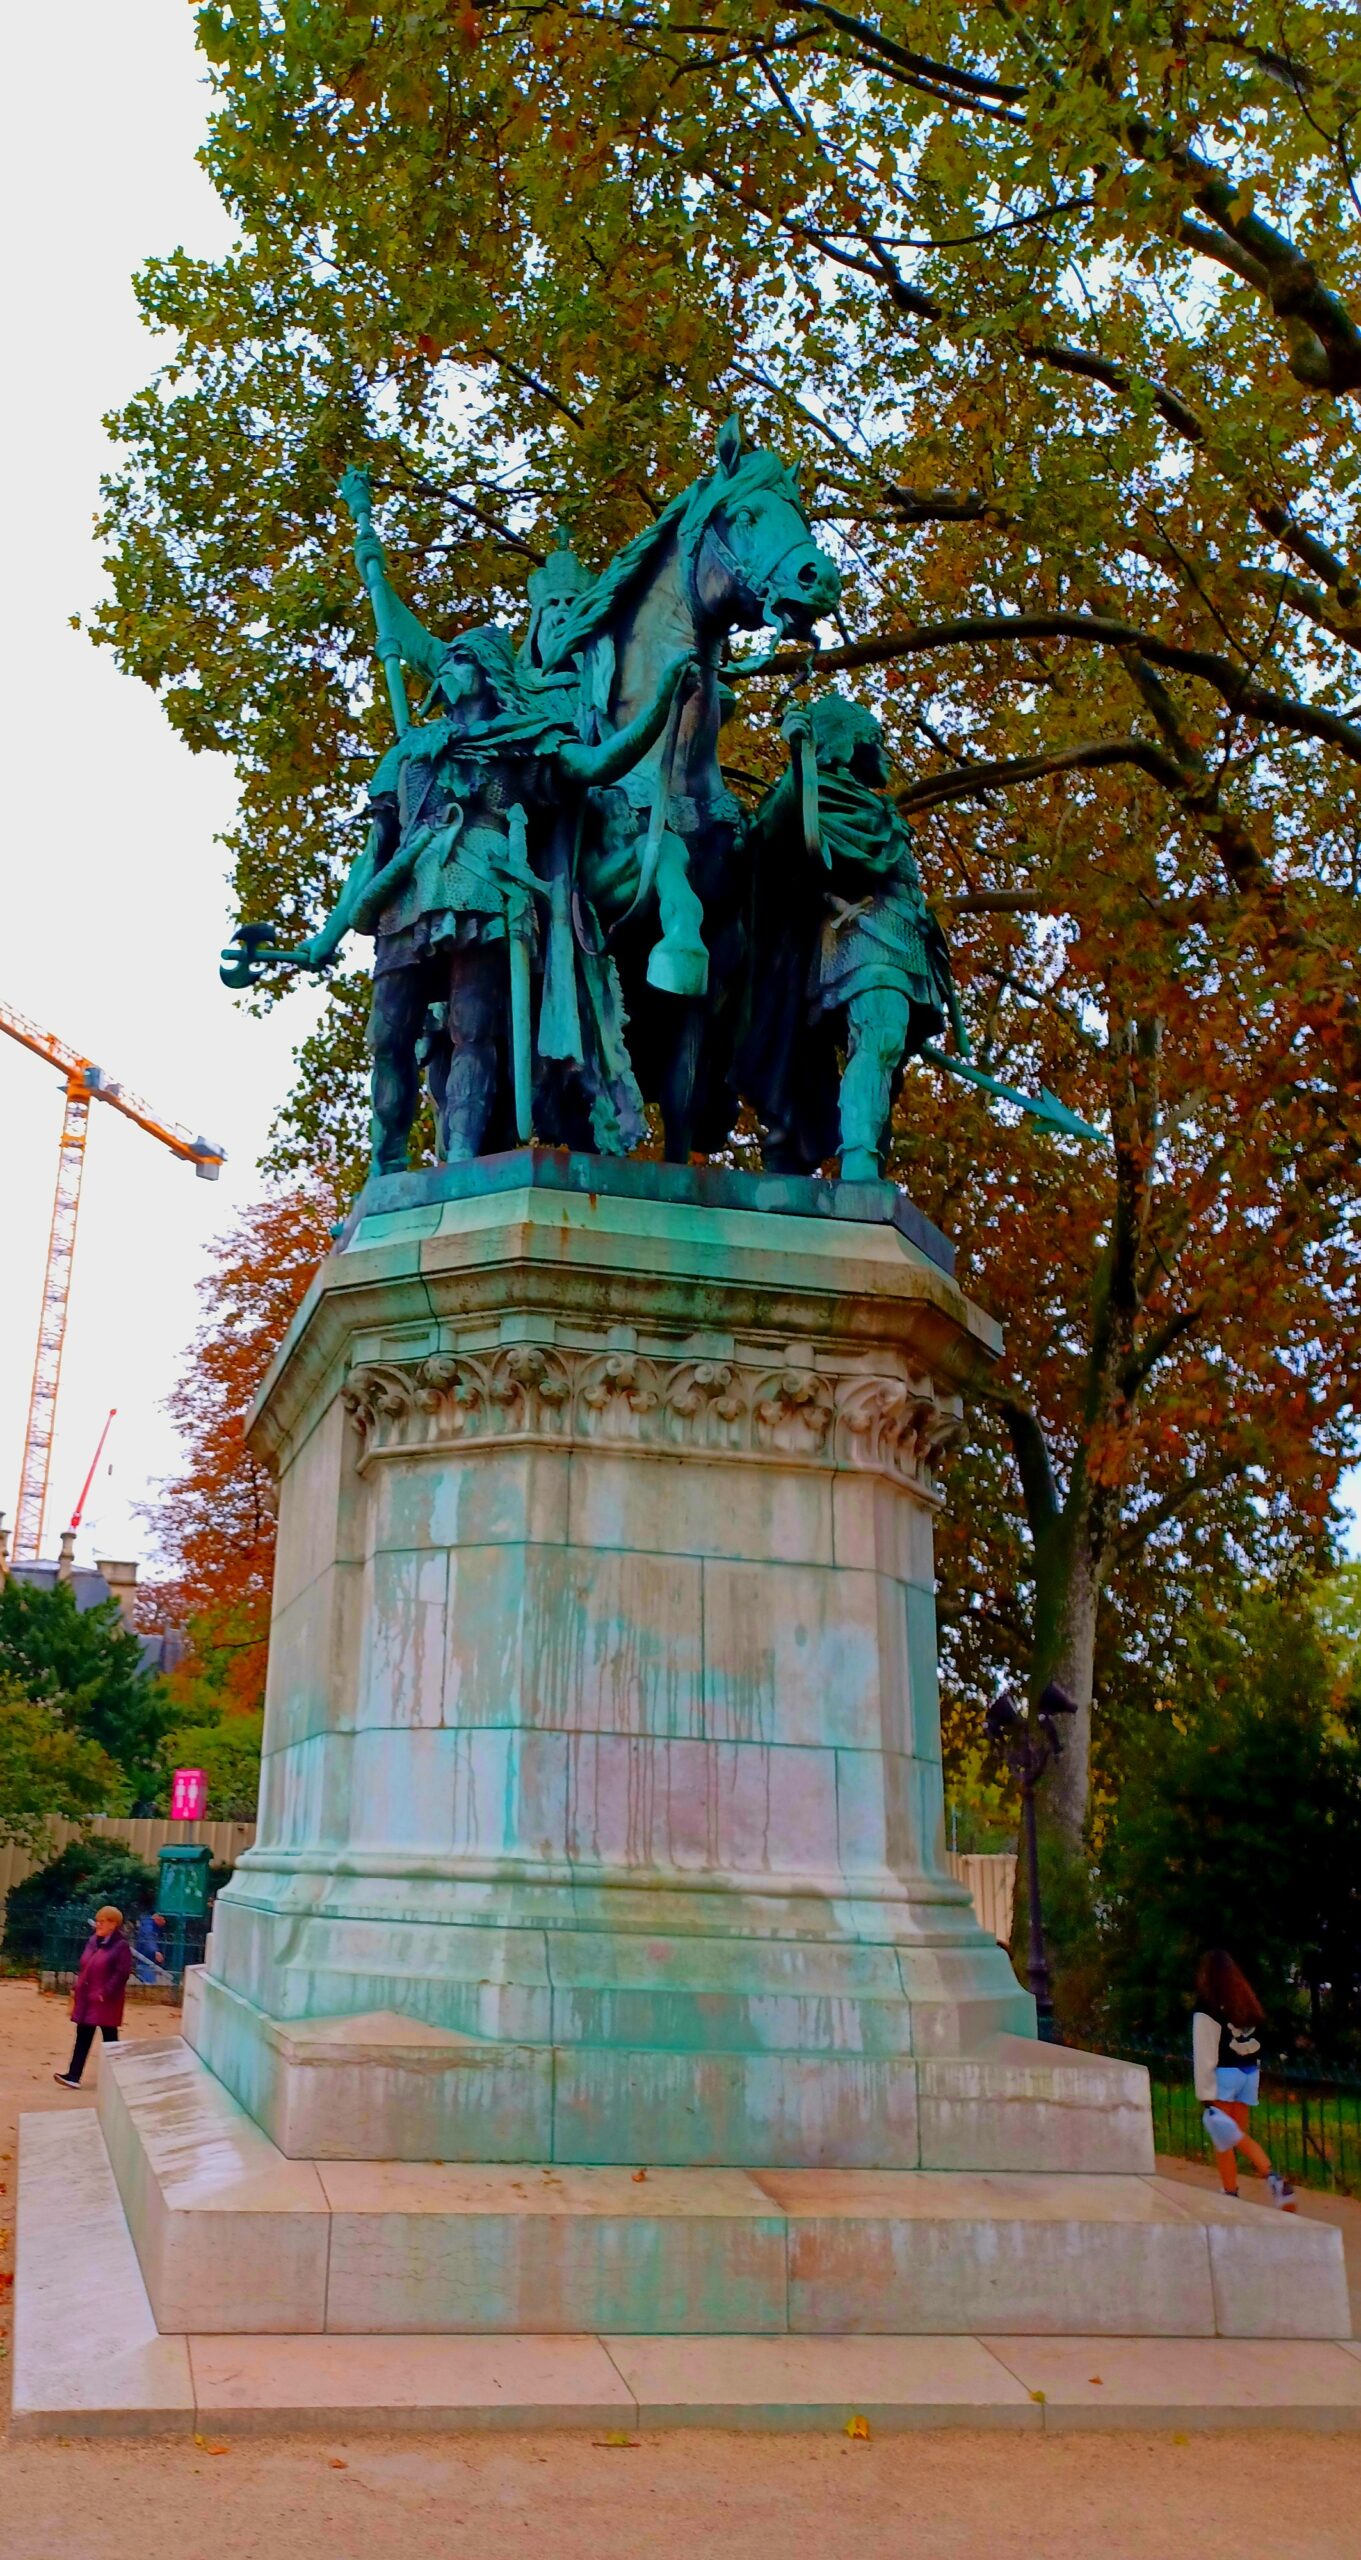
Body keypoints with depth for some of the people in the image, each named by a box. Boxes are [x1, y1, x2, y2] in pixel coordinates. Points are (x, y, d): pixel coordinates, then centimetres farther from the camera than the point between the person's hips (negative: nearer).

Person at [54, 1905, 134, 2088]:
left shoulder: (120, 1946, -14)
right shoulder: (92, 1941, 10)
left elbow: (122, 1973, -20)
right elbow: (84, 1967, 16)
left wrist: (106, 1993, -22)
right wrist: (76, 1990, 10)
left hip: (105, 2001, -7)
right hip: (86, 1998, 7)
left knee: (109, 2038, 4)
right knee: (82, 2037, 6)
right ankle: (73, 2076, 6)